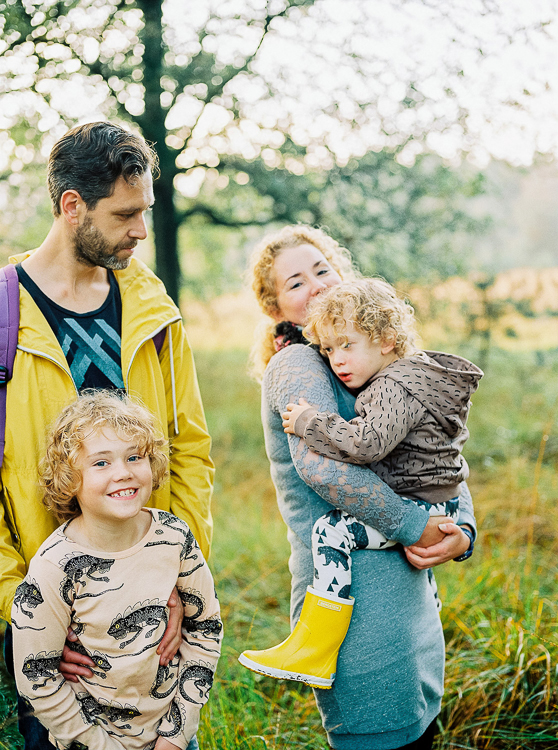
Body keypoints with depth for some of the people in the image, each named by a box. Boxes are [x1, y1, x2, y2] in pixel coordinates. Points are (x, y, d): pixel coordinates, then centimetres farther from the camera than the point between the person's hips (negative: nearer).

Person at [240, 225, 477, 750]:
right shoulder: (297, 364, -9)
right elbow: (323, 466, -26)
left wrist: (460, 529, -5)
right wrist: (416, 527, -19)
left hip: (411, 590, 9)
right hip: (353, 599, -9)